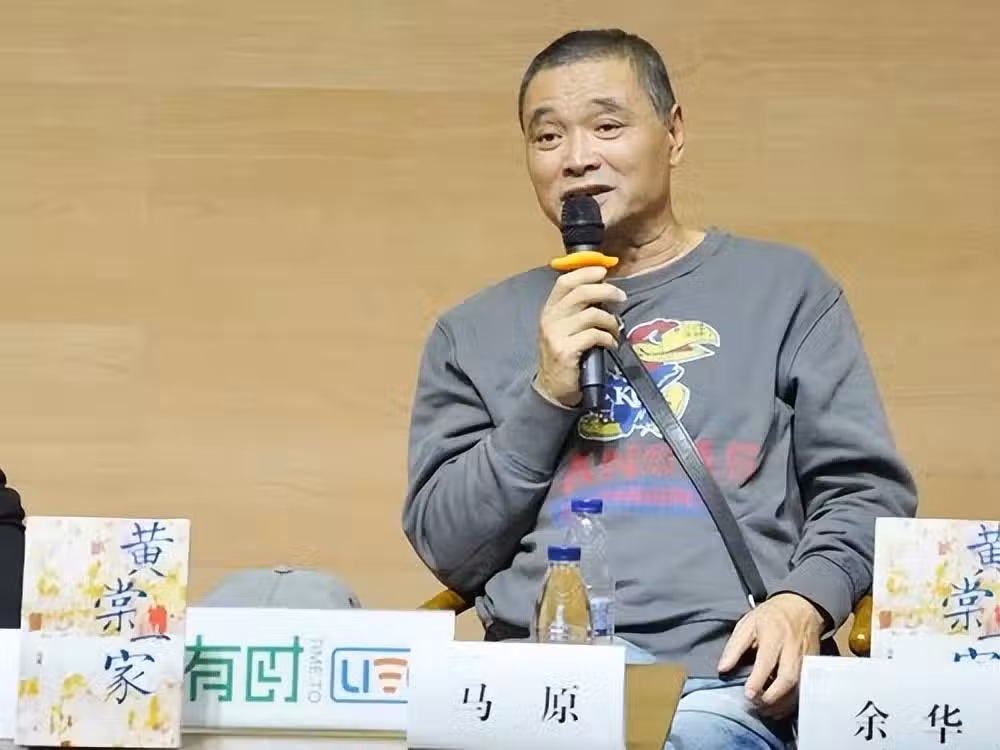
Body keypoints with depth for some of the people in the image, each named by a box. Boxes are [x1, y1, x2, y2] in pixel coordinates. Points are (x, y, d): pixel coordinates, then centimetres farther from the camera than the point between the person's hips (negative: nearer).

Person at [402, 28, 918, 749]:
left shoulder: (783, 287, 15)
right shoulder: (475, 331, 19)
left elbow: (866, 488, 11)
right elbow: (446, 548, 13)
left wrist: (803, 603, -9)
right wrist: (547, 397, 0)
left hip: (728, 670, -1)